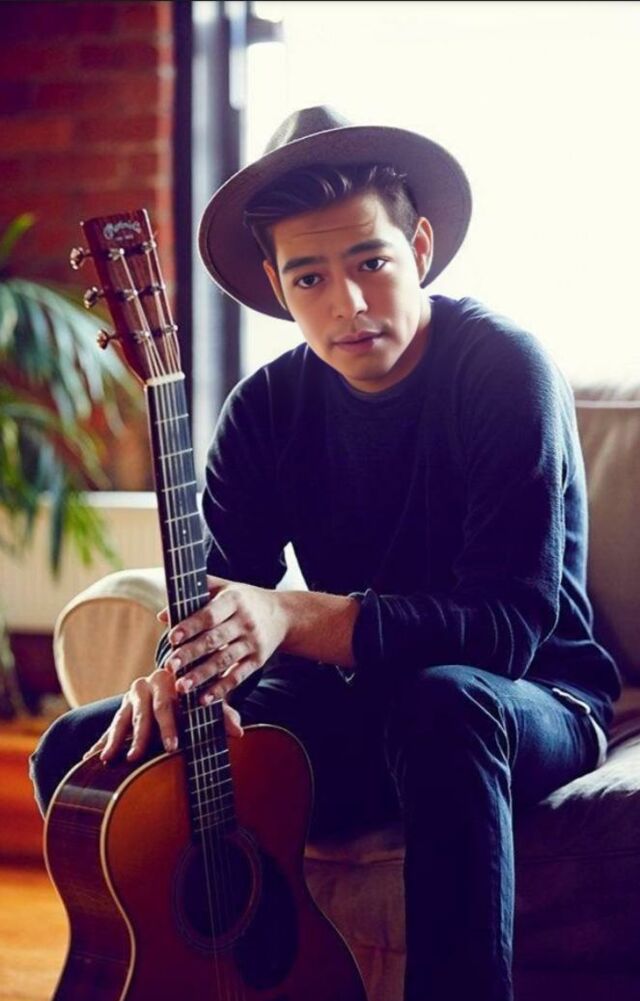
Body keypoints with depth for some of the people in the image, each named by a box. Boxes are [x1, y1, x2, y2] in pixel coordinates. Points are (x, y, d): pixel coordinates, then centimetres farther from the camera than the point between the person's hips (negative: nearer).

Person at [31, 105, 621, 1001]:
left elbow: (515, 620, -25)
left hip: (526, 702, -5)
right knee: (77, 754, -8)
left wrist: (297, 617, -36)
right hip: (350, 704, 5)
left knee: (443, 704, -41)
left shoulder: (504, 369, -17)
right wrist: (183, 666, -29)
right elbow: (218, 583, -3)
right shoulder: (270, 406, 0)